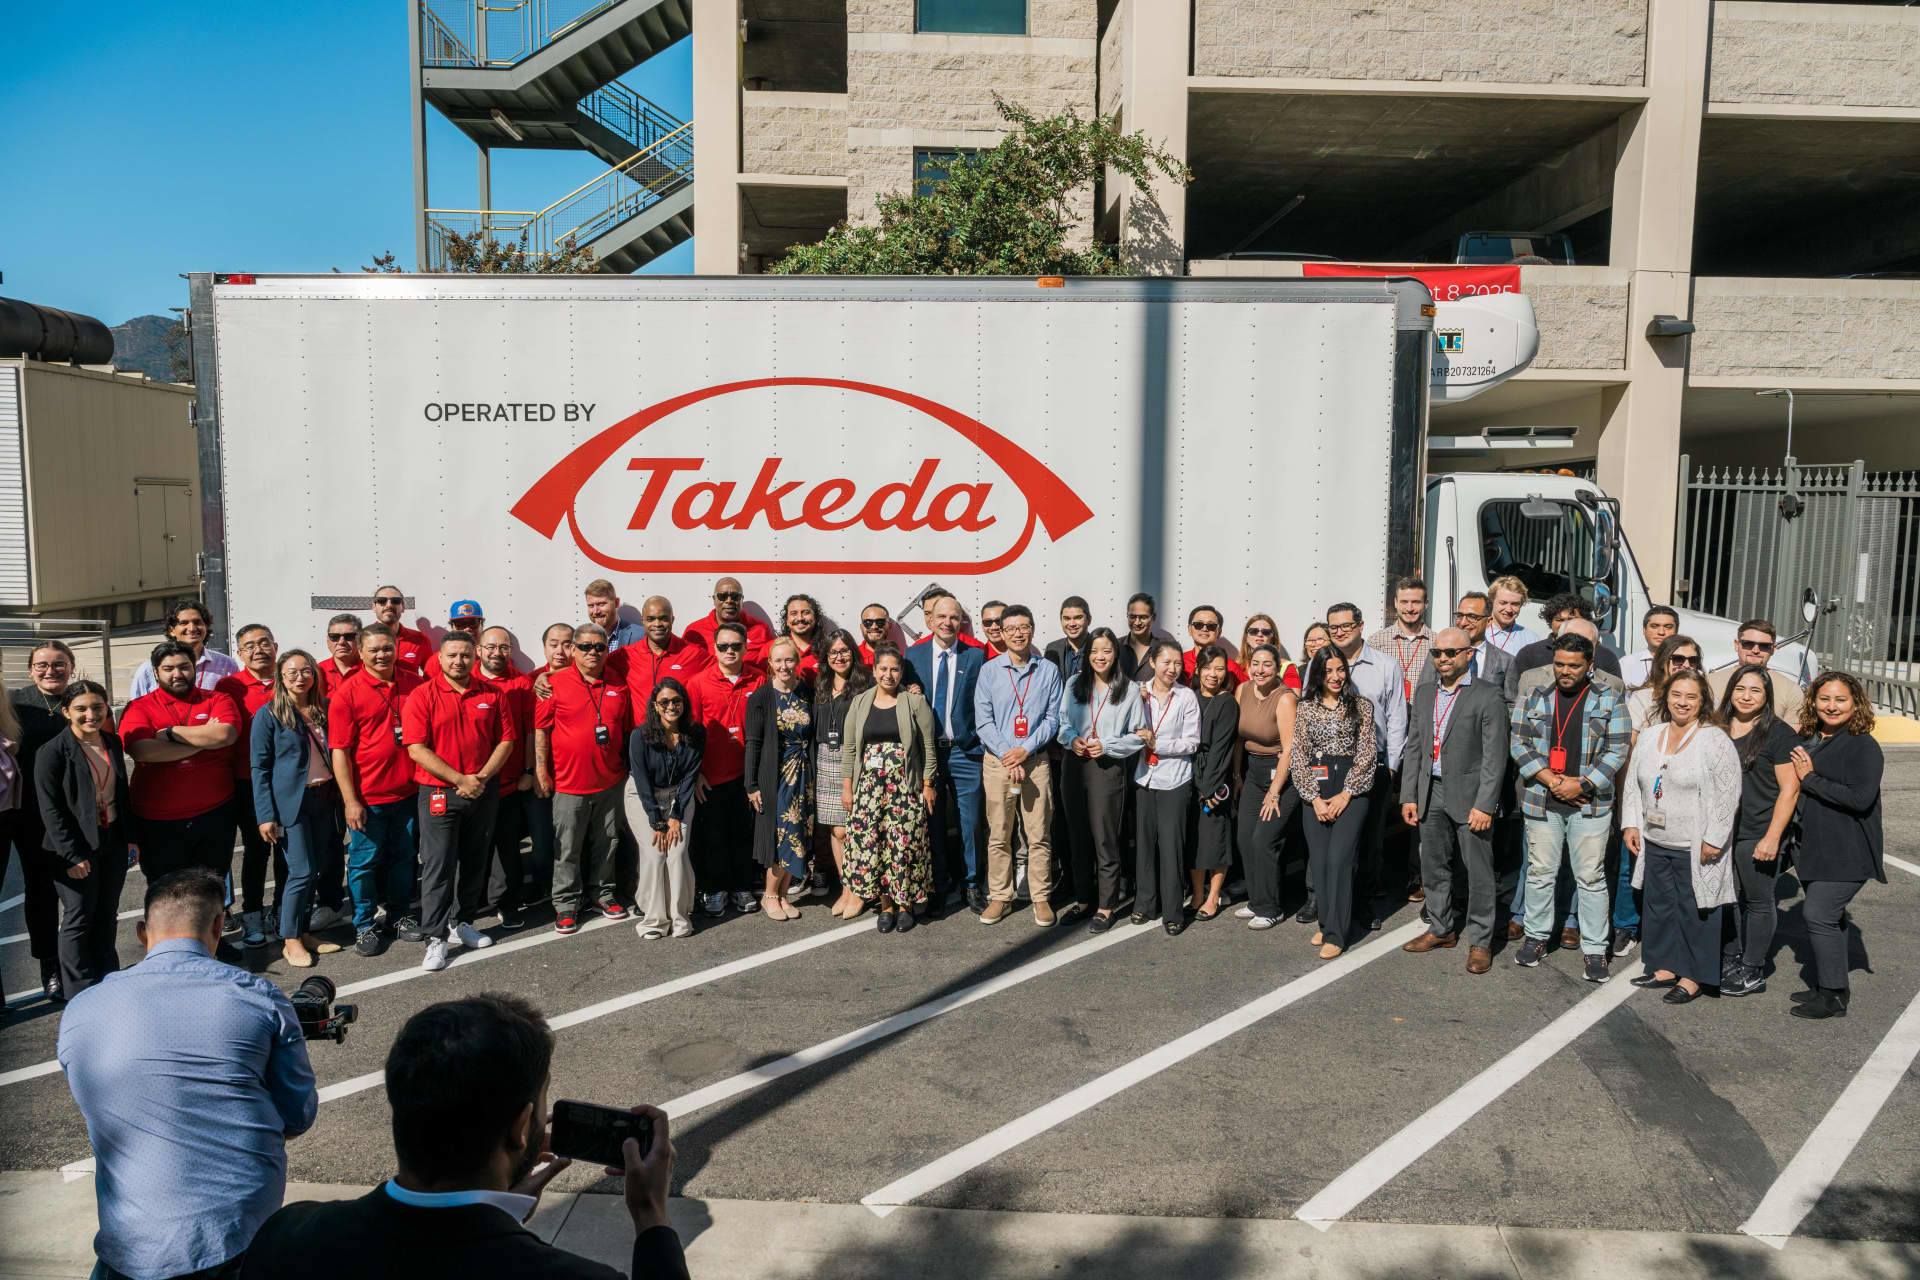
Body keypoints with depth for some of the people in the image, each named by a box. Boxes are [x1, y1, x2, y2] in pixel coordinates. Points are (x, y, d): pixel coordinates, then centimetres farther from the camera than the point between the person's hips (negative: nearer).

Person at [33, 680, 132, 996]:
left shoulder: (112, 743, 6)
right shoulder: (52, 753, -13)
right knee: (79, 919, 3)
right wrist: (72, 856, -18)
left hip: (113, 843, 5)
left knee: (107, 915, 15)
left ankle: (107, 980, 28)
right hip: (77, 848, -5)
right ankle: (81, 995, 13)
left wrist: (131, 836, 12)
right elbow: (51, 810, -14)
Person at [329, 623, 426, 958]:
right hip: (367, 798, -4)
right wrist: (350, 801, -13)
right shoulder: (347, 692, -8)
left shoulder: (413, 685, 5)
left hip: (407, 792, 4)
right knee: (365, 862, 6)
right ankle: (364, 926, 20)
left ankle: (399, 916, 30)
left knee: (403, 858, 15)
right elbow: (339, 751, -9)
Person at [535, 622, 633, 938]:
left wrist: (630, 769, 13)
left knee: (605, 842, 13)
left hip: (610, 782, 4)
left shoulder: (618, 688, 6)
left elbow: (627, 731, 14)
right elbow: (540, 730, -4)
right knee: (567, 847, 3)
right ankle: (567, 904, 14)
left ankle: (601, 893, 28)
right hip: (568, 782, -3)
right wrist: (541, 770, -7)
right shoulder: (555, 684, -5)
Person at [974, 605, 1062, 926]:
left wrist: (1025, 750, -10)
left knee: (1039, 835, 0)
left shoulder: (1048, 671, 7)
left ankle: (1041, 898, 10)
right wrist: (1006, 755, -11)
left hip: (1035, 760, 0)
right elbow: (983, 720, 0)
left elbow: (1052, 719, 3)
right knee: (998, 835, 3)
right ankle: (1000, 898, 12)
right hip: (997, 760, 0)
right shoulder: (989, 670, 5)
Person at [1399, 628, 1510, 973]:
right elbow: (1414, 747, 13)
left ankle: (1480, 941, 13)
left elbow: (1495, 756, -11)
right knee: (1434, 867, 14)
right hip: (1431, 793, 6)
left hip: (1469, 796, -6)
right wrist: (1408, 796, 7)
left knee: (1479, 872, 1)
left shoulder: (1488, 695, -7)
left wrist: (1484, 805, -16)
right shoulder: (1424, 693, 11)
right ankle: (1441, 929, 30)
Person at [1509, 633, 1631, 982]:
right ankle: (1536, 936, 22)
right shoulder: (1533, 698, 6)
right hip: (1542, 802, 1)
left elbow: (1616, 750, -1)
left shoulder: (1608, 701, 3)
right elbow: (1519, 744, 1)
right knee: (1540, 872, 8)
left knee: (1591, 877, 2)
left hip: (1590, 804, -1)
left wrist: (1582, 785, -11)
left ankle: (1594, 949, 12)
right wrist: (1551, 781, -10)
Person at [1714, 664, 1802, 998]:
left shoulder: (1779, 733, -8)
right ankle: (1729, 959, 27)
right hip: (1722, 830, 5)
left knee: (1758, 901, 6)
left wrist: (1772, 837, -15)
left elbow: (1790, 789, -10)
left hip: (1758, 834, -5)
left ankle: (1753, 972, 16)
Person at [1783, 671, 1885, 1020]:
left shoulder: (1863, 746, -11)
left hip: (1846, 852, -7)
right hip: (1813, 845, 7)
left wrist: (1810, 779, -16)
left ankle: (1834, 997, -1)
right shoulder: (1807, 741, 9)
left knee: (1818, 914, -12)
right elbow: (1792, 788, 24)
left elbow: (1861, 798, -22)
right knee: (1828, 917, 15)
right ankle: (1827, 987, 26)